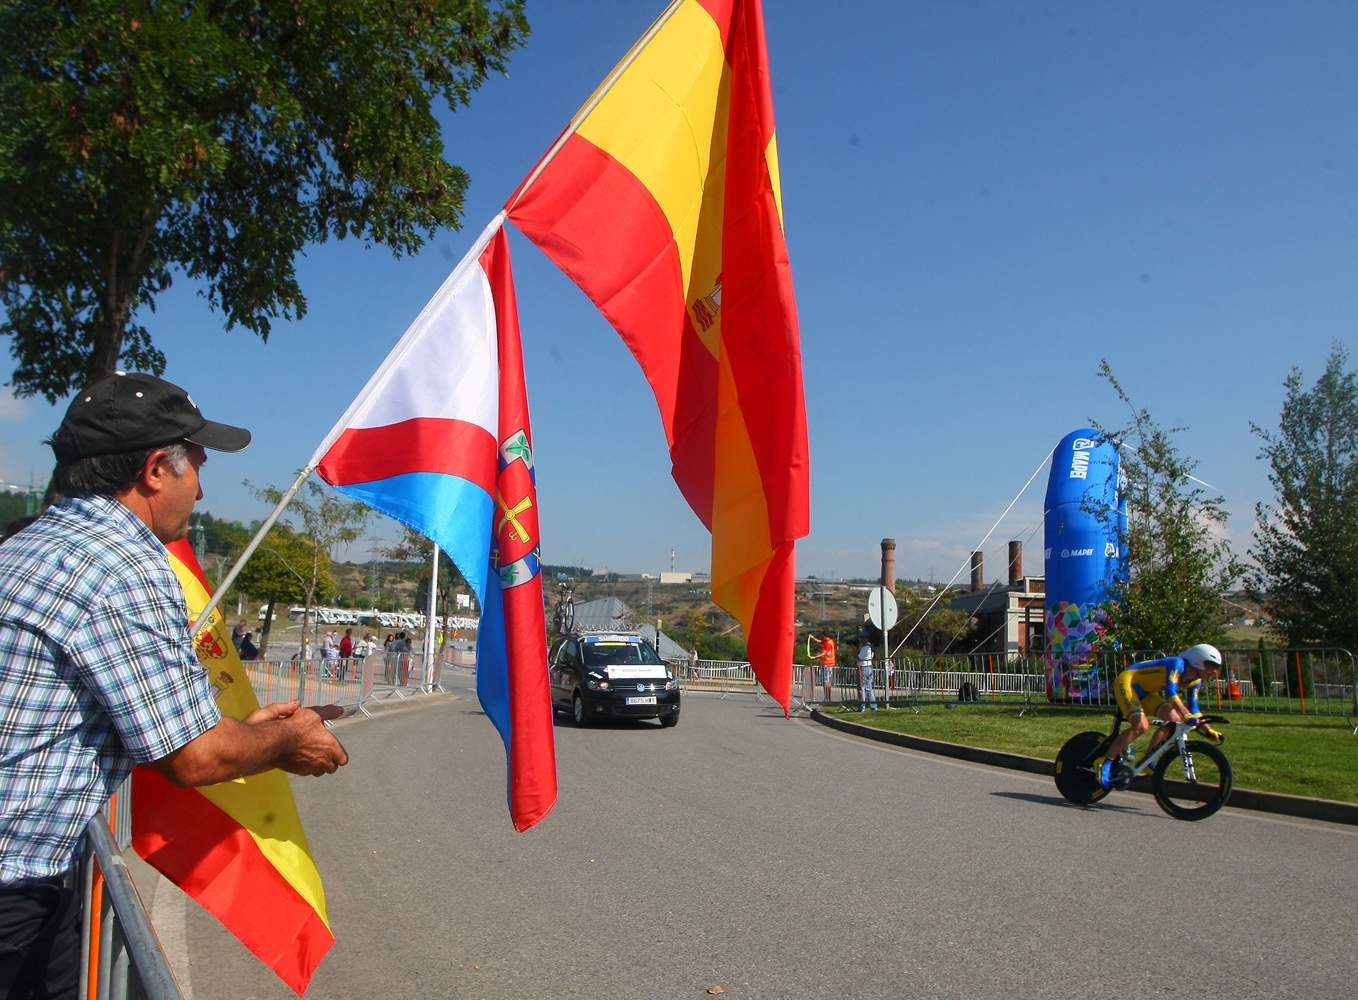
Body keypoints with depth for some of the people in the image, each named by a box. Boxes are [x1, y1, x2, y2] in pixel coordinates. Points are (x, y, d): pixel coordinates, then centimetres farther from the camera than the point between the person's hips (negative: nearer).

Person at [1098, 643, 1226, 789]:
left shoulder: (1195, 680, 4)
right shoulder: (1178, 663, -24)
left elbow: (1193, 707, 10)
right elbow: (1170, 691, -38)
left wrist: (1208, 731, 2)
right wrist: (1186, 715, -46)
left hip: (1144, 691, 10)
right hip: (1126, 682, -10)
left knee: (1174, 720, -5)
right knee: (1141, 726, -27)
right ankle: (1106, 762, -18)